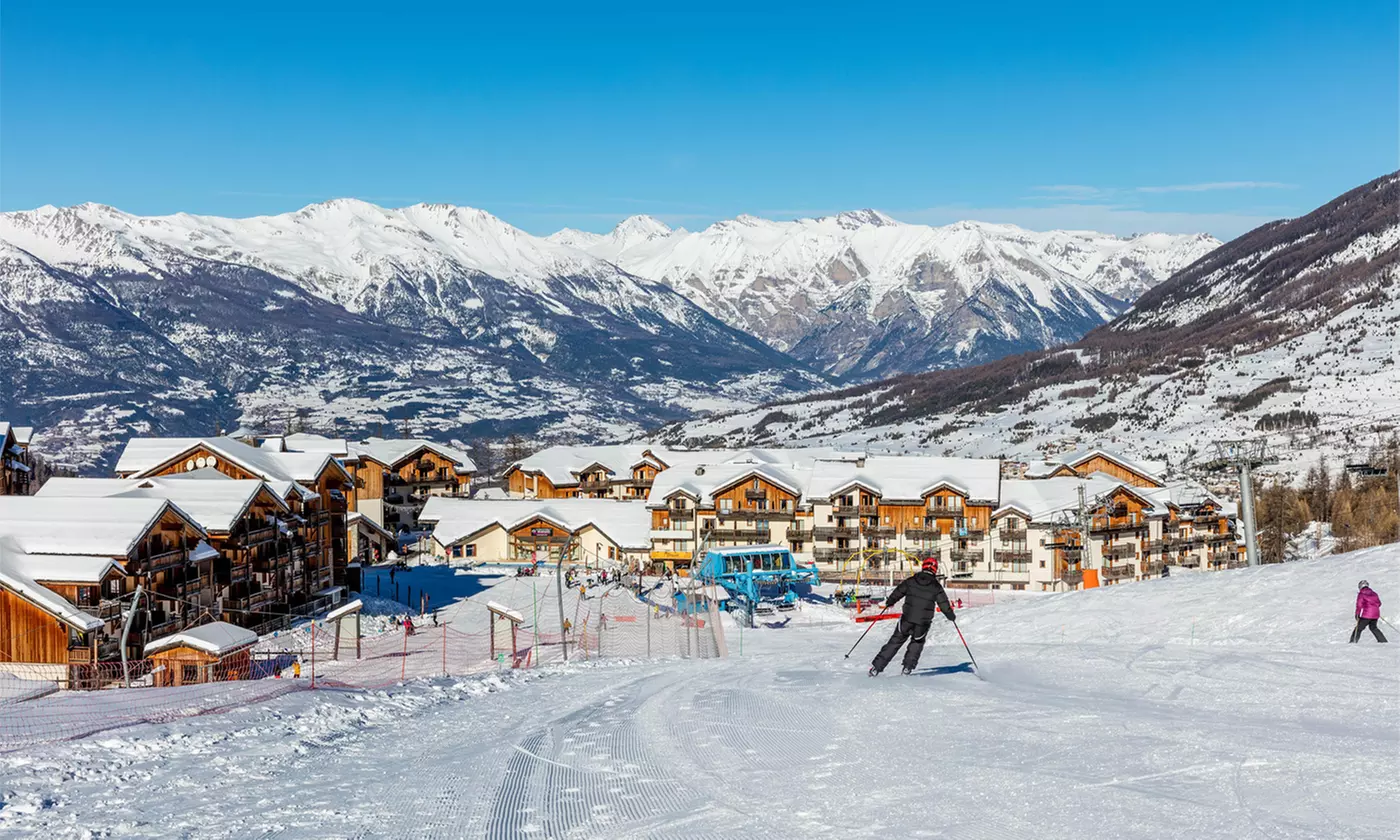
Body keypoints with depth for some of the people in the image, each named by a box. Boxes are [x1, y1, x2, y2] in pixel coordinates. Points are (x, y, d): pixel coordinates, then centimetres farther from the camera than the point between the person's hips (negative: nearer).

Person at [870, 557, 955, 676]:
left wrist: (889, 602, 29)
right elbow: (944, 604, 1)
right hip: (923, 623, -1)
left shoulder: (911, 581, 2)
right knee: (917, 643, 25)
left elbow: (898, 592, 11)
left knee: (895, 642, 9)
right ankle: (908, 666, 13)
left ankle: (876, 667, 4)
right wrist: (950, 615, 20)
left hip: (907, 620, 1)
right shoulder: (936, 587, -3)